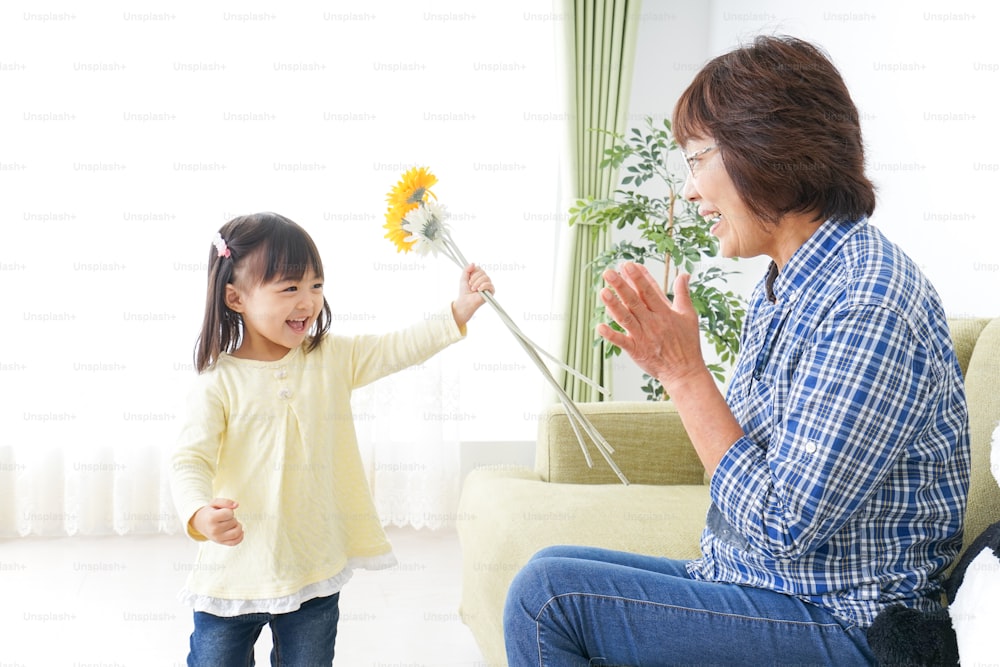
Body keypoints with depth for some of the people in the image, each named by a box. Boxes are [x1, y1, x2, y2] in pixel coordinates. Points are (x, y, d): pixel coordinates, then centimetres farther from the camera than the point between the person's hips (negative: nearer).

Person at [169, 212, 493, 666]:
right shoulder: (219, 383, -11)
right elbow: (190, 461, -16)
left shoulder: (333, 359, 2)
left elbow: (398, 348, 2)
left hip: (315, 574, 3)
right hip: (235, 574, -3)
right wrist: (200, 515, -35)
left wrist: (458, 313, -10)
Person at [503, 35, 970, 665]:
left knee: (546, 596, -16)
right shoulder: (782, 288, 8)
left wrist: (684, 372, -20)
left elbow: (784, 524, -24)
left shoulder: (868, 305, -23)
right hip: (755, 581, 10)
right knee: (550, 564, 14)